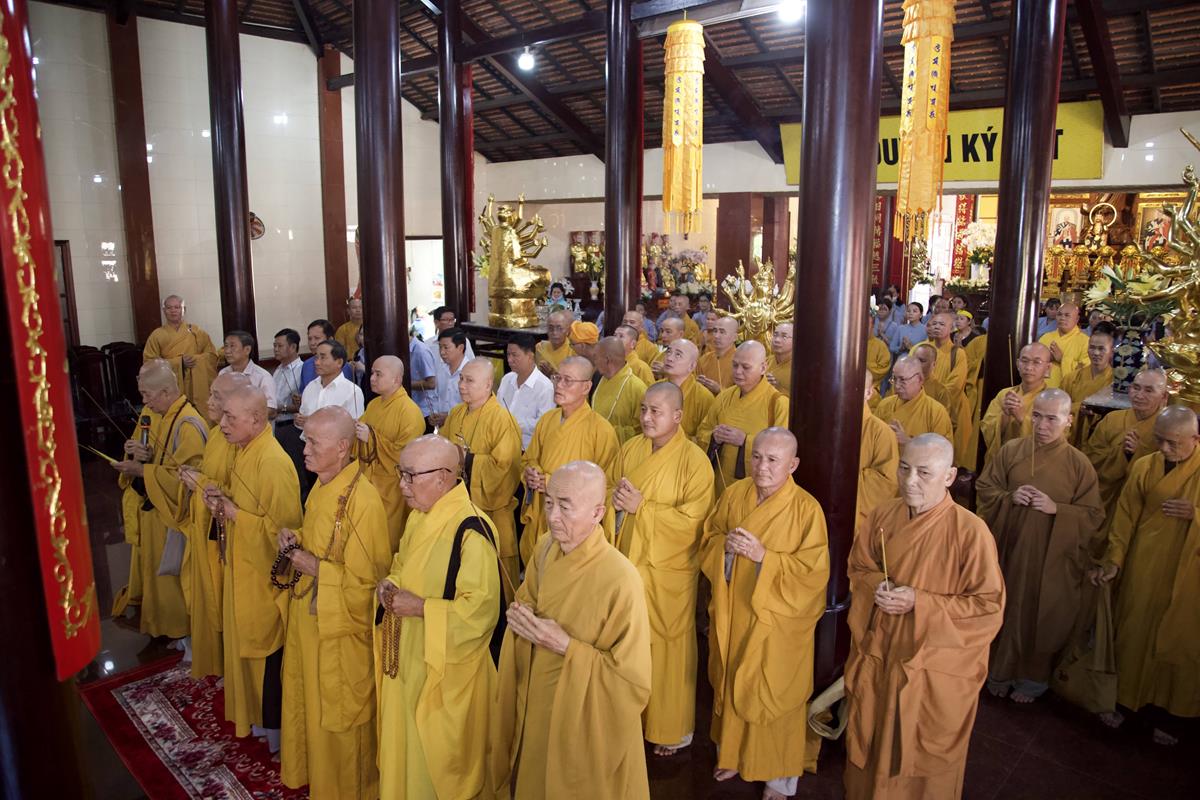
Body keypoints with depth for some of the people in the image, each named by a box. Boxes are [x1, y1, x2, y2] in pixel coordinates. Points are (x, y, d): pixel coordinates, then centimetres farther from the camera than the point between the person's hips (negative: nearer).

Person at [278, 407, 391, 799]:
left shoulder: (362, 501, -26)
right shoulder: (321, 487, 1)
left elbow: (364, 579, -24)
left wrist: (309, 564, -20)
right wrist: (296, 539, -3)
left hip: (340, 628, -8)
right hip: (308, 616, 8)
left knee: (336, 715, 12)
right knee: (307, 702, 24)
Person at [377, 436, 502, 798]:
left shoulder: (470, 531, -25)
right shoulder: (421, 515, 3)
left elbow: (481, 609, -27)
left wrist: (419, 607, -23)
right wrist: (391, 582, -2)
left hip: (445, 667, -8)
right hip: (408, 658, 8)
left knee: (437, 760, 10)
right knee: (404, 748, 23)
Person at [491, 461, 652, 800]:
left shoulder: (621, 580, -29)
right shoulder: (545, 548, -9)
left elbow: (634, 681, -23)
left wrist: (566, 646, -28)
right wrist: (522, 614, -12)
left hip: (583, 721, -6)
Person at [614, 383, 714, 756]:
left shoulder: (694, 460, -14)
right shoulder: (630, 448, 3)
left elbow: (692, 520, -18)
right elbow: (614, 493, 15)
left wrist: (642, 507, -22)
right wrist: (617, 499, -6)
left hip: (668, 570, -5)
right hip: (628, 559, 5)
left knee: (668, 647, 7)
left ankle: (672, 728, 27)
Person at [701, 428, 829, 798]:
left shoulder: (807, 509, -16)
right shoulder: (734, 494, -2)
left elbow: (813, 571, -16)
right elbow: (708, 541, 8)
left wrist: (763, 556, -25)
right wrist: (726, 545, -15)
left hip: (777, 621, -4)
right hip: (732, 614, 4)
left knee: (774, 695, 9)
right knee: (731, 687, 18)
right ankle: (734, 754, 43)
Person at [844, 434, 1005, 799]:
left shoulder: (971, 531, -20)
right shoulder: (882, 515, -6)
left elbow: (990, 605, -16)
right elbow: (858, 568, 9)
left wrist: (919, 602, -23)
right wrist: (877, 586, -14)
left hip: (935, 669, -4)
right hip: (876, 657, 4)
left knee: (923, 755, 15)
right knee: (871, 744, 21)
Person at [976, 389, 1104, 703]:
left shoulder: (1079, 464, -6)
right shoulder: (1009, 450, -3)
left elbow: (1094, 516, -4)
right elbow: (983, 489, 3)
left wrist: (1057, 509, -20)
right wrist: (1008, 497, -16)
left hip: (1051, 558, -1)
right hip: (1007, 551, 1)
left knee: (1039, 617, 10)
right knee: (1004, 611, 12)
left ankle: (1032, 680, 31)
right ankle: (999, 672, 32)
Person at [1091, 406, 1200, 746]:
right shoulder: (1144, 467, -3)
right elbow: (1124, 518, -2)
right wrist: (1113, 560, -7)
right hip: (1143, 568, 1)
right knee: (1133, 632, 11)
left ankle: (1164, 711, 27)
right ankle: (1124, 699, 28)